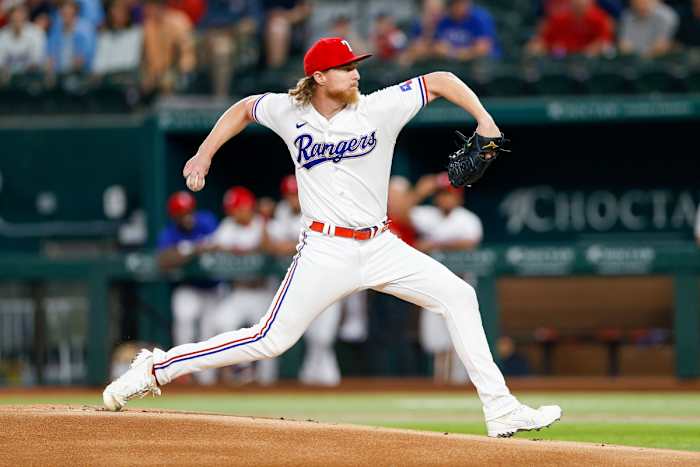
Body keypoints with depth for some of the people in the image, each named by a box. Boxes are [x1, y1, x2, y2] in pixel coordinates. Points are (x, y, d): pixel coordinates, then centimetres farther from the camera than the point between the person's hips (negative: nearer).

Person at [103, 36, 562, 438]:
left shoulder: (381, 108, -2)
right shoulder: (289, 112, 0)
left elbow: (439, 81, 2)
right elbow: (245, 108, 20)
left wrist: (483, 119, -10)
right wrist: (204, 155, 15)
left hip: (381, 247, 3)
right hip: (325, 251, -3)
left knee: (458, 295, -10)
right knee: (271, 340, -9)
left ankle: (500, 410, -6)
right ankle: (156, 368, 3)